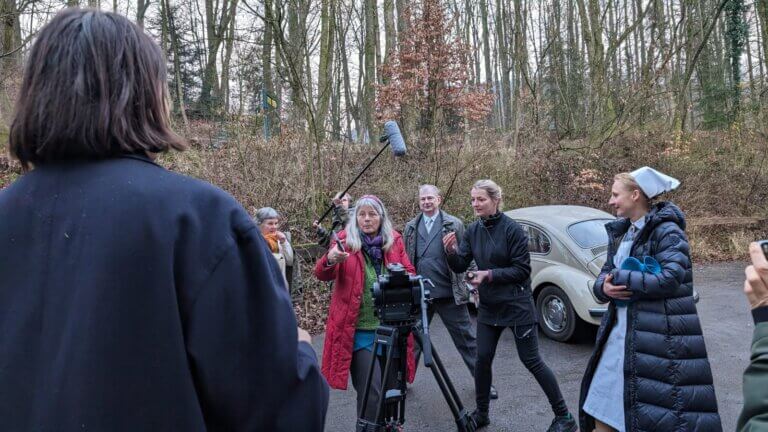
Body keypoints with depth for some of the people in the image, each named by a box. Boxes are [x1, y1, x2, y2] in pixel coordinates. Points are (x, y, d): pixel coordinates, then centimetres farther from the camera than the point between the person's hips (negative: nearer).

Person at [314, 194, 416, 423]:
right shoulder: (345, 240, -3)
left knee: (391, 388, 16)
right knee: (370, 391, -8)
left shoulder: (394, 240, 5)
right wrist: (330, 260, -38)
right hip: (359, 330, -3)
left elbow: (409, 273, 11)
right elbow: (322, 274, -15)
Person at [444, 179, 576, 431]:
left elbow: (522, 270, -15)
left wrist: (490, 274, -23)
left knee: (531, 360, 1)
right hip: (488, 306, 5)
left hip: (517, 304, -5)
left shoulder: (512, 229, -16)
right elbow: (460, 266, -1)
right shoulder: (473, 230, 1)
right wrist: (451, 251, -20)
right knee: (483, 358, 7)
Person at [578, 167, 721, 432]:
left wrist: (618, 279, -15)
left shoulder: (666, 230, -10)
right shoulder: (620, 232, 13)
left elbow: (670, 279, -22)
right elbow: (605, 274, 12)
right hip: (619, 329, 8)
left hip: (658, 336, -7)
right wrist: (605, 287, -11)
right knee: (601, 405, 13)